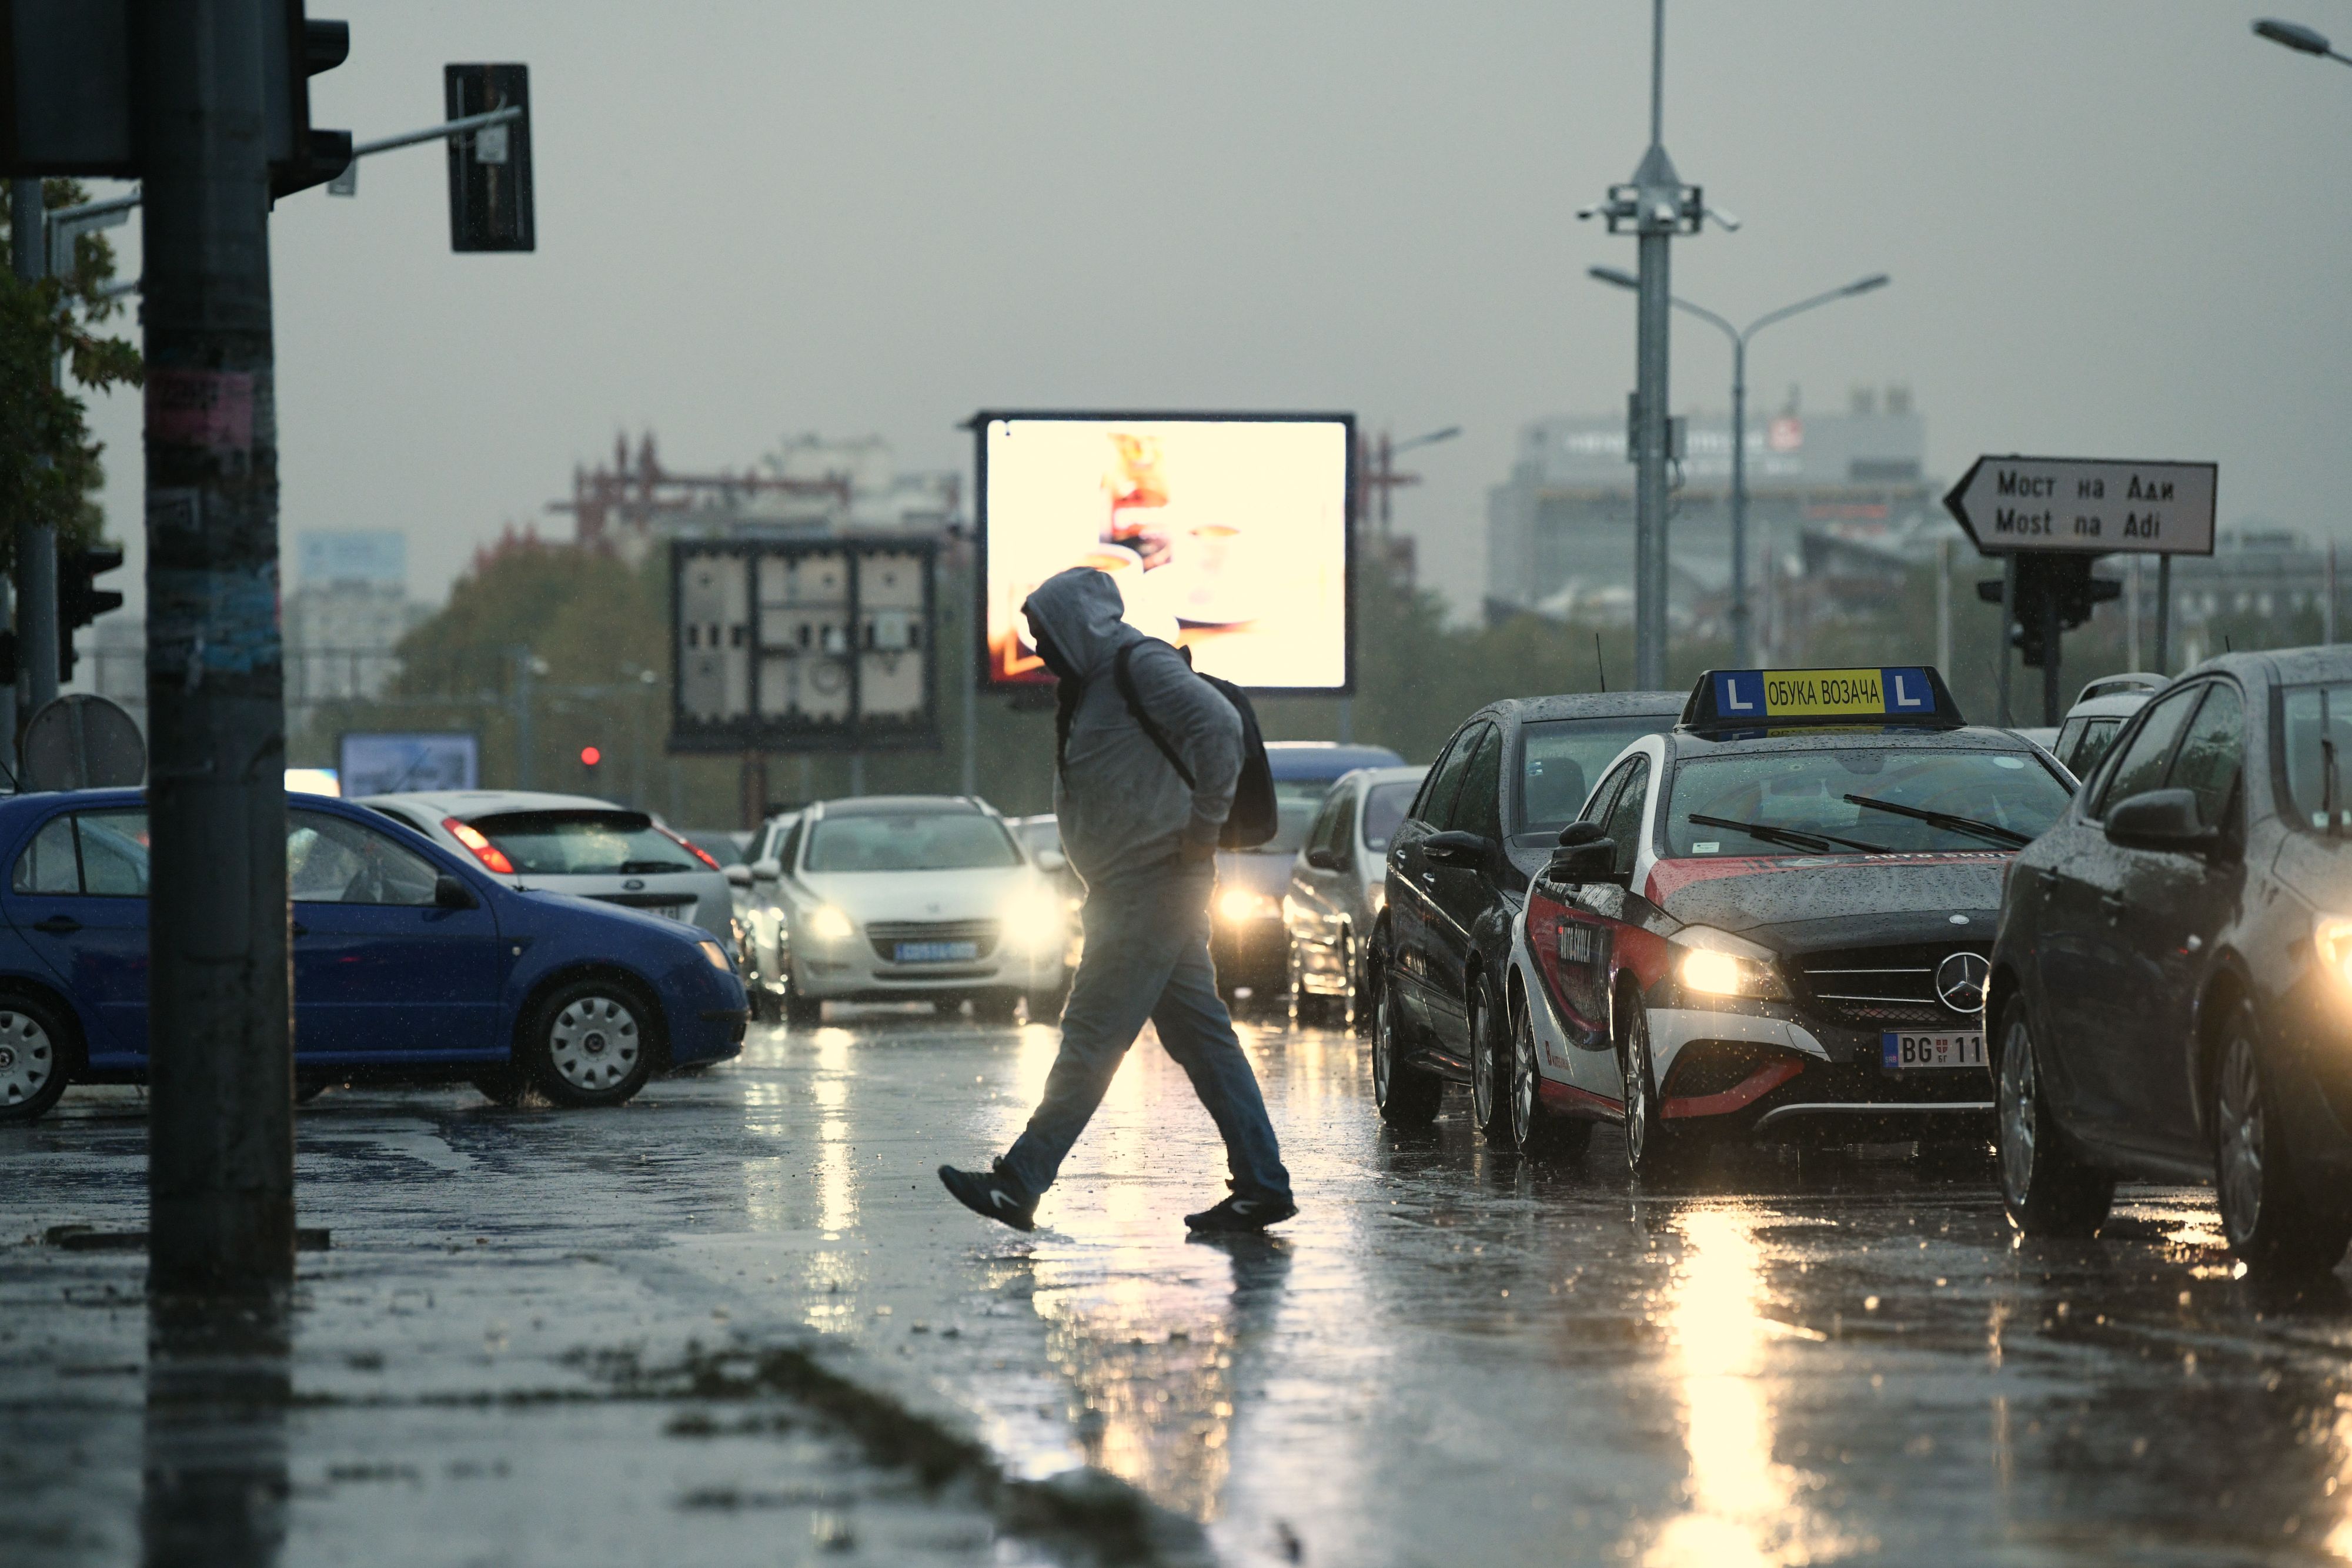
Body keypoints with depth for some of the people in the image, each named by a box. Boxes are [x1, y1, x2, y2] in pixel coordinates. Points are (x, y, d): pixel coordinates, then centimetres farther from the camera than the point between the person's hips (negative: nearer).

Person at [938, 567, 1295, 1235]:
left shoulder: (1142, 667, -11)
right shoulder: (1093, 684, 19)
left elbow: (1219, 725, -24)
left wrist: (1203, 829, -21)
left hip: (1154, 883, -10)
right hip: (1128, 888, 10)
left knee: (1093, 1035, -9)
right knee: (1202, 1038, 7)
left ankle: (1020, 1184, -10)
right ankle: (1262, 1185, 7)